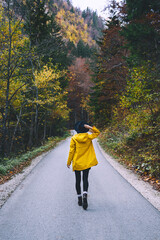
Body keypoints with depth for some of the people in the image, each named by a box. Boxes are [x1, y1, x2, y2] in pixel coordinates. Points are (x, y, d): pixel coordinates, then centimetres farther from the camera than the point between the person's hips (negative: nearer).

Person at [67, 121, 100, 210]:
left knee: (78, 180, 11)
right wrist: (90, 127, 0)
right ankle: (85, 195, -21)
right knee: (85, 179, 4)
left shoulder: (74, 138, -8)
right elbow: (97, 132, 15)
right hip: (87, 162, 1)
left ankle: (79, 198, 16)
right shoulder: (89, 137, -3)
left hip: (77, 162, -1)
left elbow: (71, 151, -6)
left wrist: (69, 162, 4)